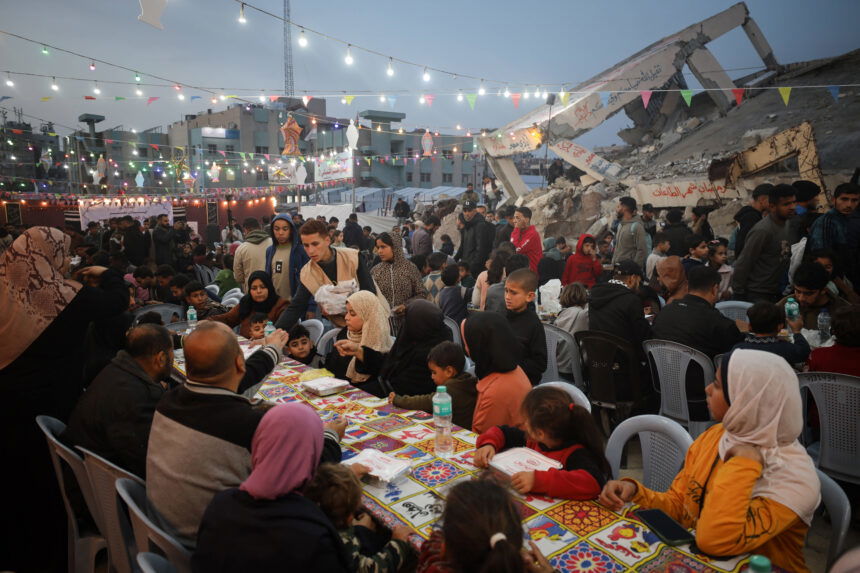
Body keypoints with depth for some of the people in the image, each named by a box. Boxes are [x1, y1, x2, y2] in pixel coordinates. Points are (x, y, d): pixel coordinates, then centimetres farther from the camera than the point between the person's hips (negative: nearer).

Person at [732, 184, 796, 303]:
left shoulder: (785, 228, 10)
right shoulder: (762, 230, -17)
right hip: (756, 296, -8)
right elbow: (743, 265, -17)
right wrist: (739, 295, -15)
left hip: (775, 294, 8)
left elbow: (783, 261, 17)